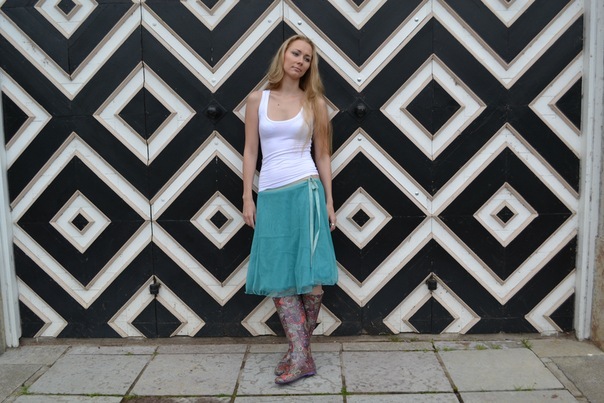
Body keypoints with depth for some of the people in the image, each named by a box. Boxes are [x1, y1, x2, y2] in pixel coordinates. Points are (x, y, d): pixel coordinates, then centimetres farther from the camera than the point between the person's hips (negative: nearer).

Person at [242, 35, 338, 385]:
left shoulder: (314, 102, 7)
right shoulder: (258, 99, 8)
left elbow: (322, 155, 8)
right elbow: (250, 151, 9)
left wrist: (329, 201, 5)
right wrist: (248, 198, 3)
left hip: (306, 191, -1)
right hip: (271, 195, 2)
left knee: (311, 277, -3)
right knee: (277, 277, 0)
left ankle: (299, 352, 14)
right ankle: (302, 355, 9)